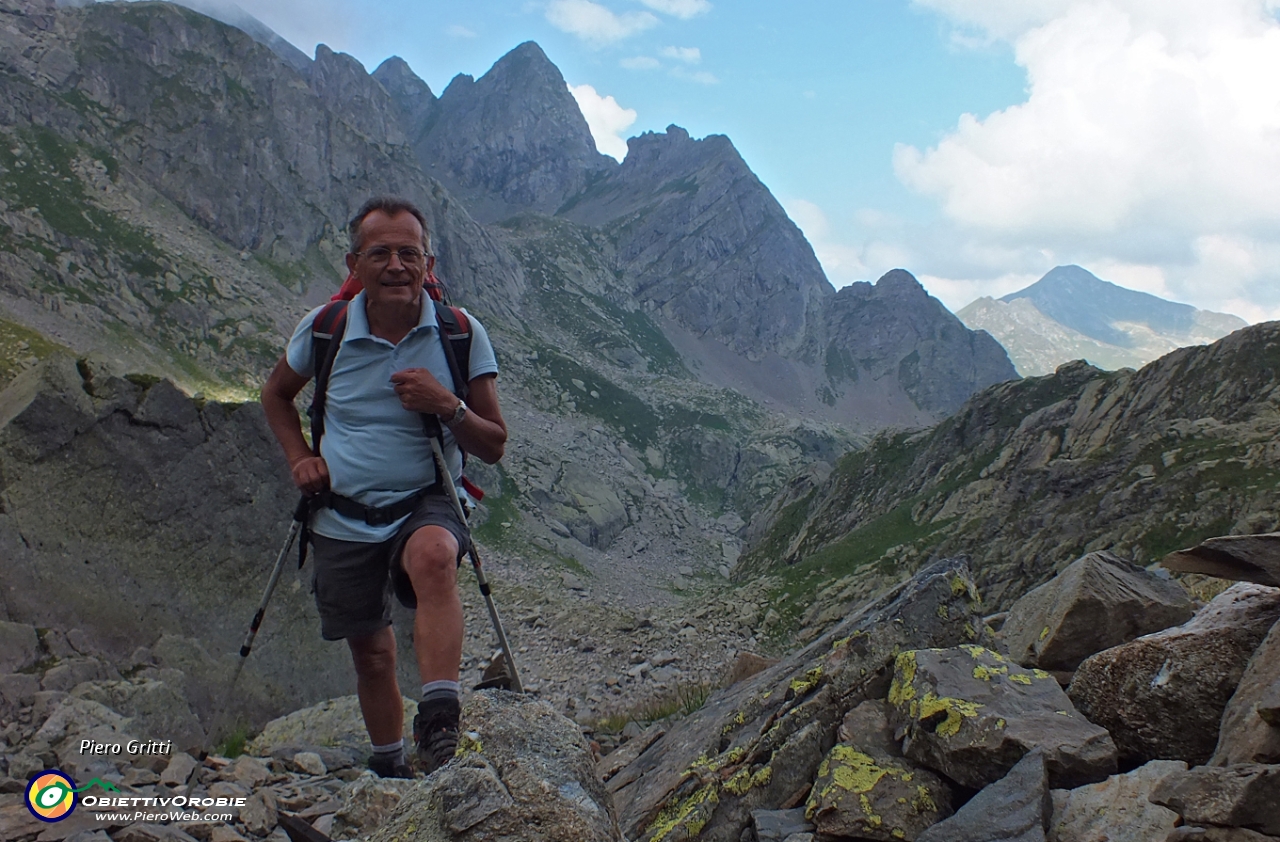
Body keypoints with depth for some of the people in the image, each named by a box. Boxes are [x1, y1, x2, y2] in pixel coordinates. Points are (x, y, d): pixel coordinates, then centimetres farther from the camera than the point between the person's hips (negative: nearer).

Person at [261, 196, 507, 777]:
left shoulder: (462, 334, -8)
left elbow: (493, 447, -4)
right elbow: (276, 393, 18)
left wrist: (447, 406, -23)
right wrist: (299, 458, 2)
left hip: (427, 503, -2)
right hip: (343, 518, 2)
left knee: (433, 556, -38)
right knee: (371, 652, 10)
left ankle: (439, 725, -37)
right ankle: (389, 769, 35)